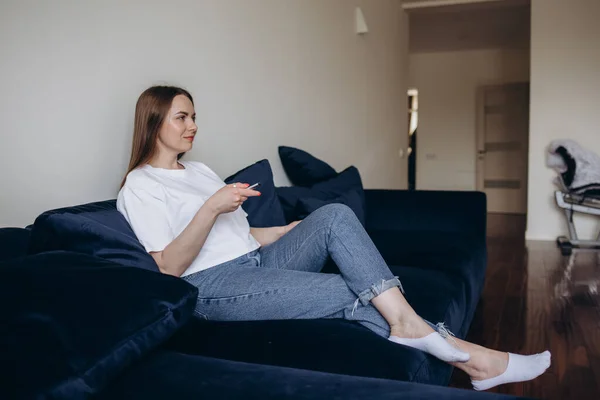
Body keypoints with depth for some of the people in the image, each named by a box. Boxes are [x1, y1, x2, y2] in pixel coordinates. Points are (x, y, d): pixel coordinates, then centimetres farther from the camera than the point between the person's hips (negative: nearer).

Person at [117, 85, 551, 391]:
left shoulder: (199, 170, 23)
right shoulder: (140, 185, -1)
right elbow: (169, 268, -12)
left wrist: (299, 229, 13)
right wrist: (210, 208, -22)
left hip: (258, 259, 7)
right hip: (214, 287, -7)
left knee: (334, 215, -18)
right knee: (350, 292, -20)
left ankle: (406, 322, -27)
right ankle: (465, 357, -10)